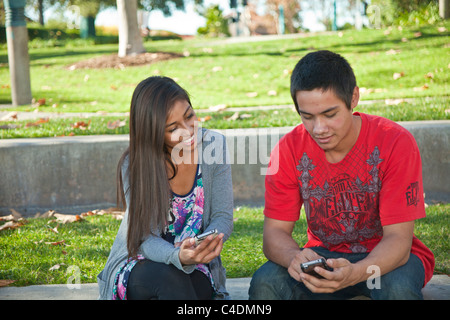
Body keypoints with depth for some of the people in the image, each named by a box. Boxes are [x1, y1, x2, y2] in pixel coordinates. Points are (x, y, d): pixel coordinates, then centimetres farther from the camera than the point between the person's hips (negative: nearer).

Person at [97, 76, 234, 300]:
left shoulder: (214, 146, -9)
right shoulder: (134, 165, -16)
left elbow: (223, 217, -6)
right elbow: (146, 239, -20)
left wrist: (207, 243, -29)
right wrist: (179, 256, -43)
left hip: (194, 272, 2)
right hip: (140, 265, -1)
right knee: (169, 278, -36)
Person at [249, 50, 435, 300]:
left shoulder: (395, 143, -20)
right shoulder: (289, 150, -11)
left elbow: (398, 237, -22)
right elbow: (275, 232, -11)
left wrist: (355, 273, -43)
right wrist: (295, 258, -37)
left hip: (386, 257, -1)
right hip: (323, 256, 2)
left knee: (398, 287, -36)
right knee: (264, 283, -26)